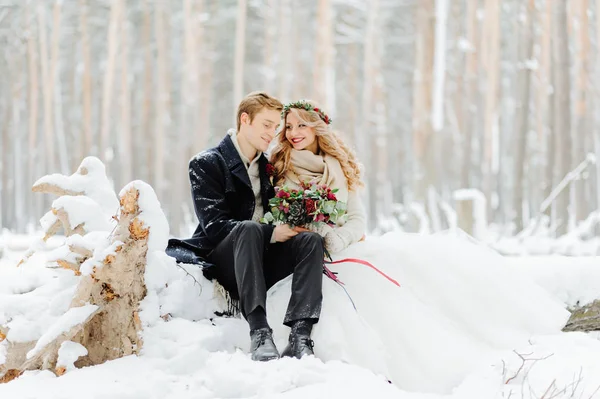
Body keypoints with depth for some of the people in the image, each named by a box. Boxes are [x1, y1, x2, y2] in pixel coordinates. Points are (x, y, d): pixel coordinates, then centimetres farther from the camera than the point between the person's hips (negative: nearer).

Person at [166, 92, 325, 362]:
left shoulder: (267, 167, 18)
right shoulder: (207, 164, -2)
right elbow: (214, 225, -14)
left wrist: (289, 227, -4)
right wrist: (270, 233, -22)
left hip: (259, 261, 5)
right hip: (220, 260, -5)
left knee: (311, 240, -22)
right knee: (249, 228, -36)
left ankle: (300, 337, -41)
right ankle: (259, 333, -49)